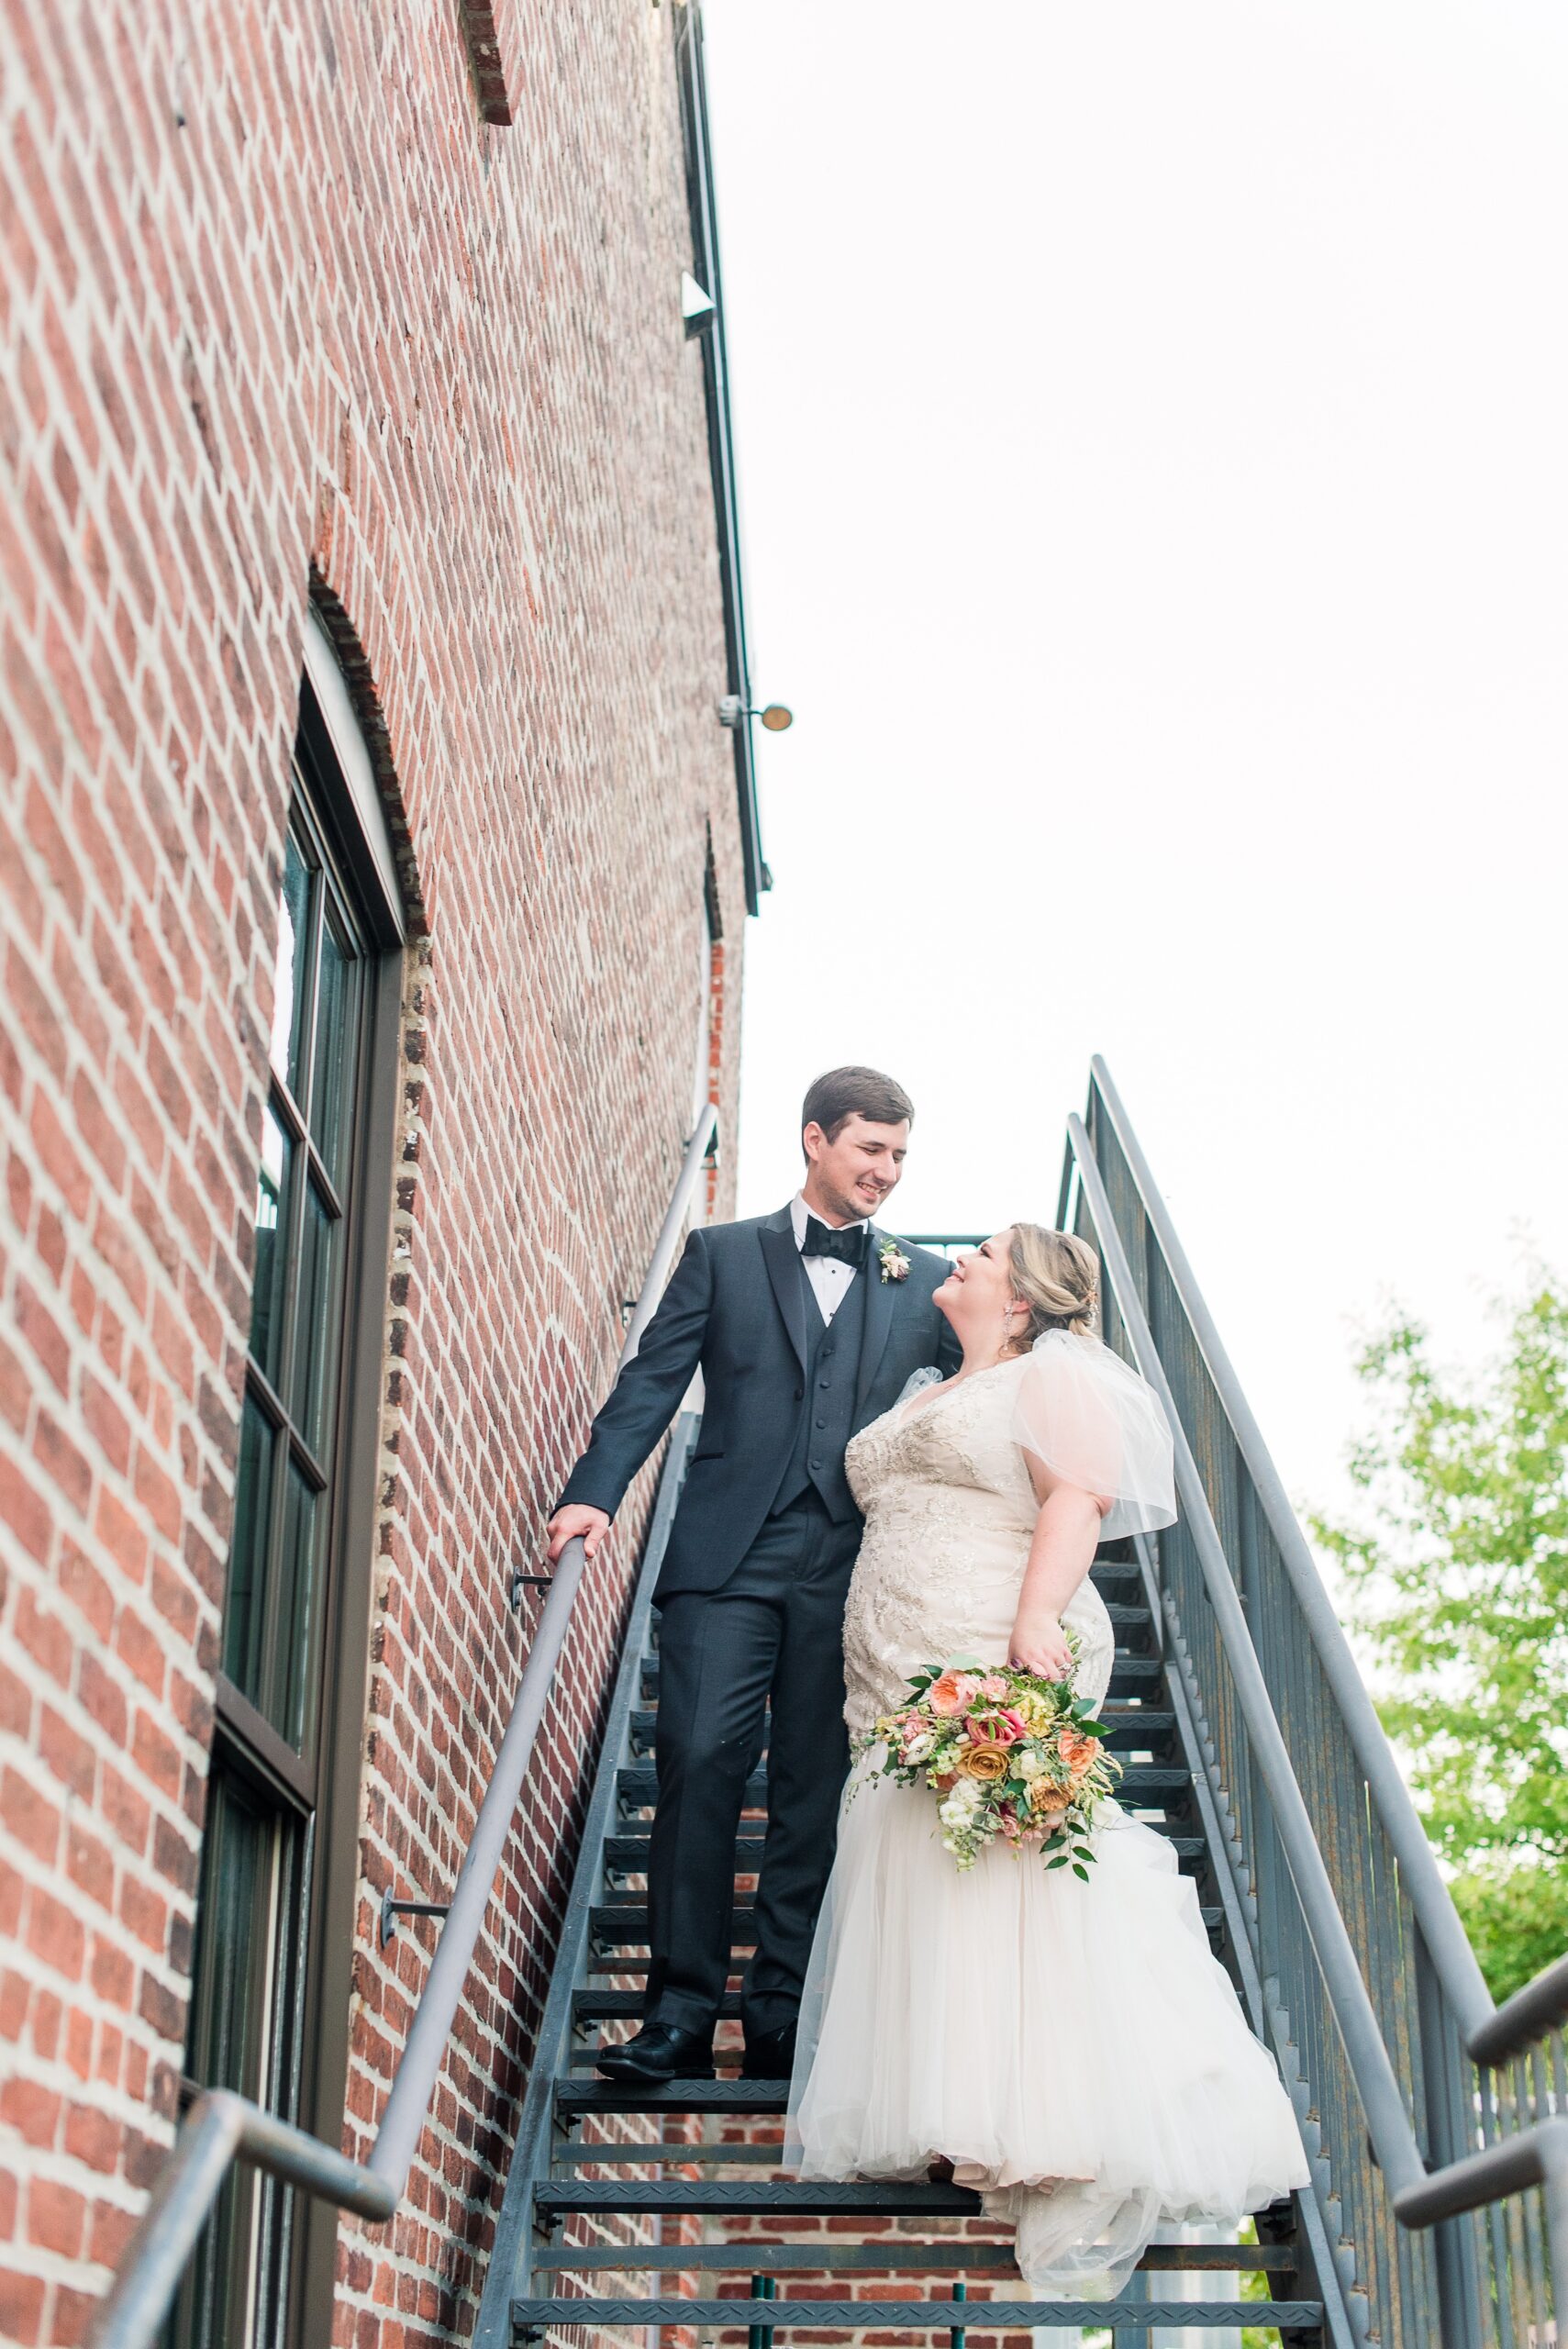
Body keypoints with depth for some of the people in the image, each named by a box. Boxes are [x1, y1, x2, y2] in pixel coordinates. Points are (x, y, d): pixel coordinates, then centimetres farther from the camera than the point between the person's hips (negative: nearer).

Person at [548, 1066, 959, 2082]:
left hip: (854, 1569, 1)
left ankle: (782, 2019, 8)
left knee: (817, 1792, 2)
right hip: (730, 1556, -1)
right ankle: (682, 2012, -3)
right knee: (699, 1765, -9)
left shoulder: (922, 1279, 16)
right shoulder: (722, 1254, 12)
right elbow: (654, 1380, 3)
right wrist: (596, 1492, -10)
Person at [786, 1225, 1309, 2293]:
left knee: (1009, 1879, -16)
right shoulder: (926, 1398, 27)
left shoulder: (1054, 1376, 3)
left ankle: (1064, 2154, -16)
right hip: (903, 1686, 9)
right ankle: (973, 2135, 5)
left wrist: (1038, 1618, -26)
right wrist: (871, 1680, 20)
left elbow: (1078, 1499, -11)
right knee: (919, 1890, 2)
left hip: (1002, 1674, -9)